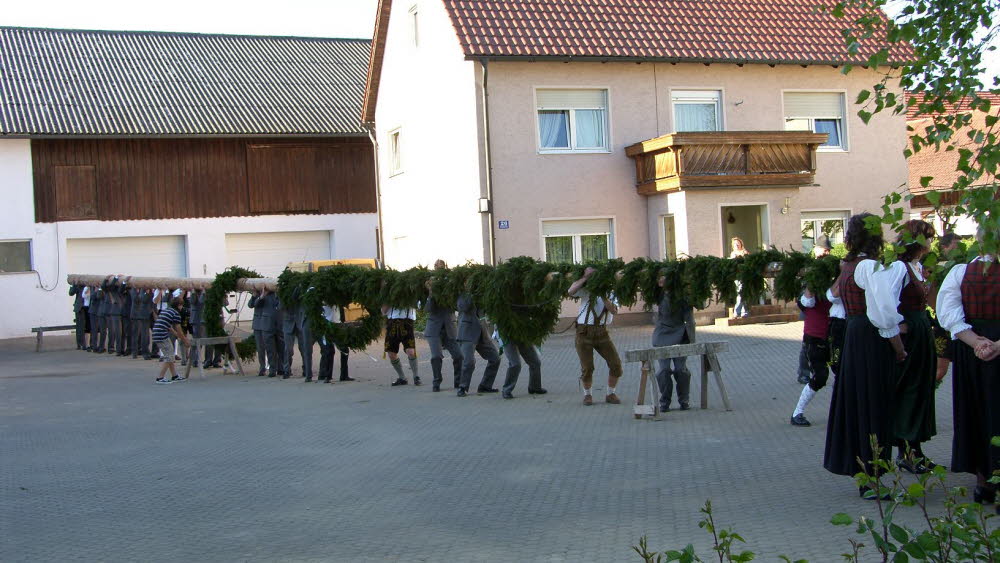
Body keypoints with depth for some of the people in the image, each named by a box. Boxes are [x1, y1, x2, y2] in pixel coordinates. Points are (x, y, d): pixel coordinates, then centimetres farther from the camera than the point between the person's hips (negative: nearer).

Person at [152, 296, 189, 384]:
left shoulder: (165, 311, 21)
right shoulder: (176, 314, -5)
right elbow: (179, 330, -2)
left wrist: (177, 336, 34)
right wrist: (185, 341, 9)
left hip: (155, 335, 9)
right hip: (162, 336, -9)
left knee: (170, 356, 18)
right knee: (168, 357, 0)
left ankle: (174, 376, 24)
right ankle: (160, 378, -1)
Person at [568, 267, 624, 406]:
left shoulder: (611, 292, 6)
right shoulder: (586, 289, -3)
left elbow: (614, 311, -12)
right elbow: (571, 291, -23)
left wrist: (603, 296, -22)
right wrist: (585, 277, -22)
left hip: (602, 332, 3)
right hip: (584, 331, -3)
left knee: (616, 363, -3)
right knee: (587, 367, -2)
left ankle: (610, 394, 17)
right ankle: (587, 395, 21)